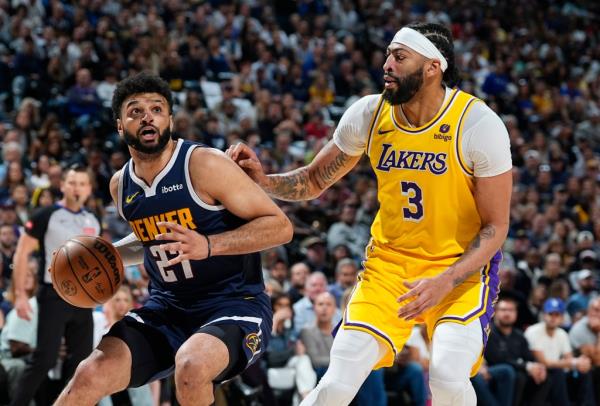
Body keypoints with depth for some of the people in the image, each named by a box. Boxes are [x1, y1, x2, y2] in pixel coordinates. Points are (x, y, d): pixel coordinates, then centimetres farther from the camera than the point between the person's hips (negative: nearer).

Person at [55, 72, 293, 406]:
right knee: (91, 376, -11)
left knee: (190, 366, -37)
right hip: (167, 307, 6)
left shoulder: (203, 165, -15)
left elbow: (280, 226, -17)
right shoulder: (121, 185, 6)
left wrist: (208, 246, -29)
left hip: (235, 305, -6)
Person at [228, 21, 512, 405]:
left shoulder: (479, 124, -19)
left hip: (463, 264, -3)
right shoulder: (368, 114, -8)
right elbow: (315, 180, 7)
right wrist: (263, 180, -13)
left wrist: (444, 282, -26)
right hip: (390, 259, 3)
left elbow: (495, 227, -13)